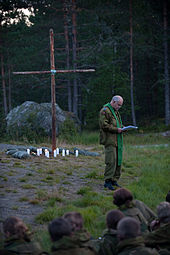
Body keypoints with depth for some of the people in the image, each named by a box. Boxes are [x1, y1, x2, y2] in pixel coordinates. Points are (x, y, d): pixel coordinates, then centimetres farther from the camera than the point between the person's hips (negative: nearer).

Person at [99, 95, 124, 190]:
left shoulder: (116, 111, 22)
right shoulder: (105, 111, -8)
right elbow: (104, 125, -16)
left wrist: (121, 127, 11)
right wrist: (116, 129, -16)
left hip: (118, 140, 9)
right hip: (110, 140, -9)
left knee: (118, 161, 9)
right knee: (111, 161, -13)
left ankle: (114, 180, 16)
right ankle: (108, 181, -8)